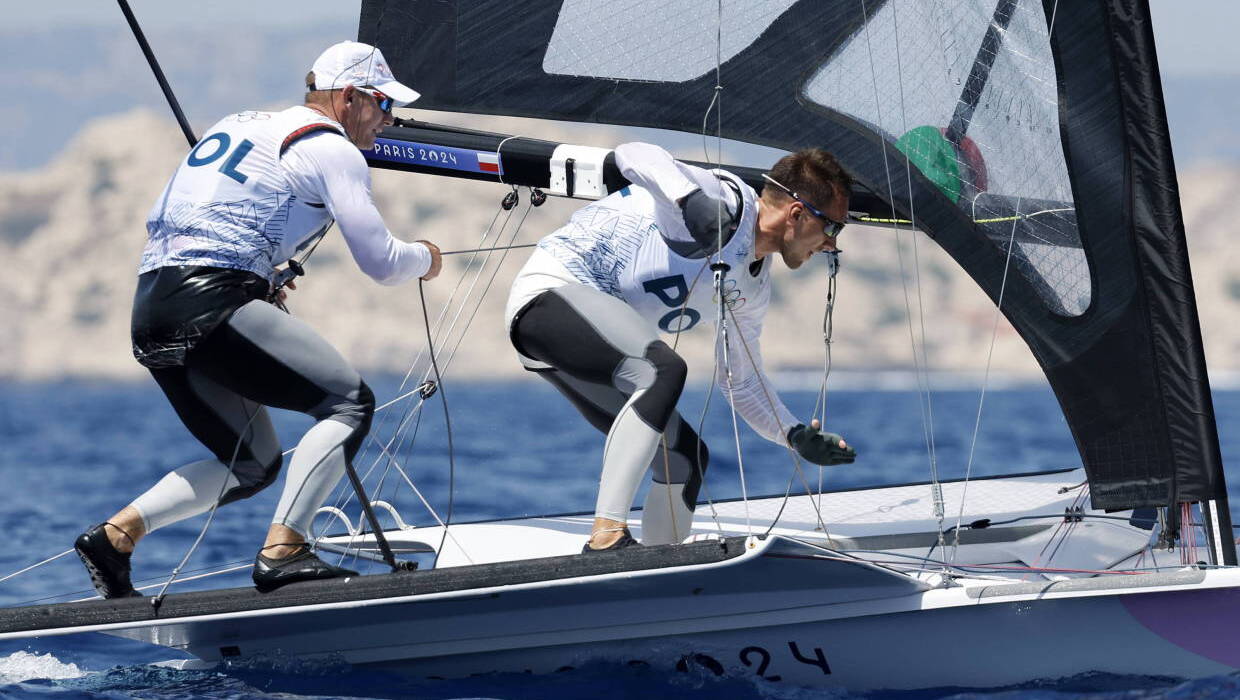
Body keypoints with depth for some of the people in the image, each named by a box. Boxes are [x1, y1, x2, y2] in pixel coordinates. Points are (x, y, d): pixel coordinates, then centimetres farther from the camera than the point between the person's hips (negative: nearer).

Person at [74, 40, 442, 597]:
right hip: (212, 304, -9)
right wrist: (425, 258, 22)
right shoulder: (333, 149, 2)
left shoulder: (240, 125, 27)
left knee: (255, 463, 17)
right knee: (349, 401, -8)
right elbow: (380, 263, -1)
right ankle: (282, 552, -20)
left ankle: (114, 536, 9)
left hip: (149, 311, 9)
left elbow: (159, 220, 30)